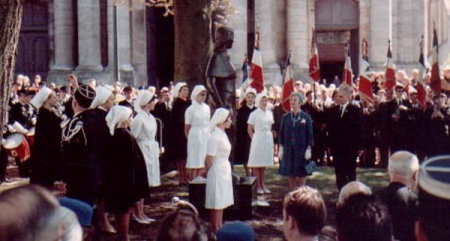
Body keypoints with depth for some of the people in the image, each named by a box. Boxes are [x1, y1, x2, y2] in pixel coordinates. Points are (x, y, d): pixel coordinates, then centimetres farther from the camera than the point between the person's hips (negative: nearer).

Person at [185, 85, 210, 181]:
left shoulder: (207, 107, 9)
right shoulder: (191, 109, -7)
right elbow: (187, 128, -3)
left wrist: (209, 136, 8)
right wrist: (189, 139, 0)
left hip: (205, 138, 5)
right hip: (195, 137, -5)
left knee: (200, 163, 8)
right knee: (194, 165, -4)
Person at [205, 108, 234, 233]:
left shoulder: (223, 134, 8)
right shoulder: (214, 137, -20)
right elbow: (209, 160, -16)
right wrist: (208, 173, -2)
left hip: (225, 171, 9)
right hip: (217, 172, -9)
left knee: (222, 202, 16)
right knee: (216, 203, 1)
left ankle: (220, 228, 27)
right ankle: (216, 231, 11)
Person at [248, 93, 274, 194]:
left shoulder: (269, 113, 9)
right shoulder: (254, 114, -6)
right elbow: (249, 130, -2)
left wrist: (271, 140, 9)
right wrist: (254, 139, -3)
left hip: (268, 139, 5)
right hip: (258, 140, -5)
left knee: (264, 163, 11)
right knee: (257, 164, -1)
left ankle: (262, 185, 18)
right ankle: (258, 186, 5)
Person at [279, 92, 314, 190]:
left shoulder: (306, 117, -1)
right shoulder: (285, 117, 5)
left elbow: (309, 134, -1)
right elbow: (282, 133, 7)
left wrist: (308, 149, -7)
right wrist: (281, 148, 1)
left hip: (301, 149, -2)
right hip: (289, 150, 2)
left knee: (302, 174, 1)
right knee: (291, 175, 6)